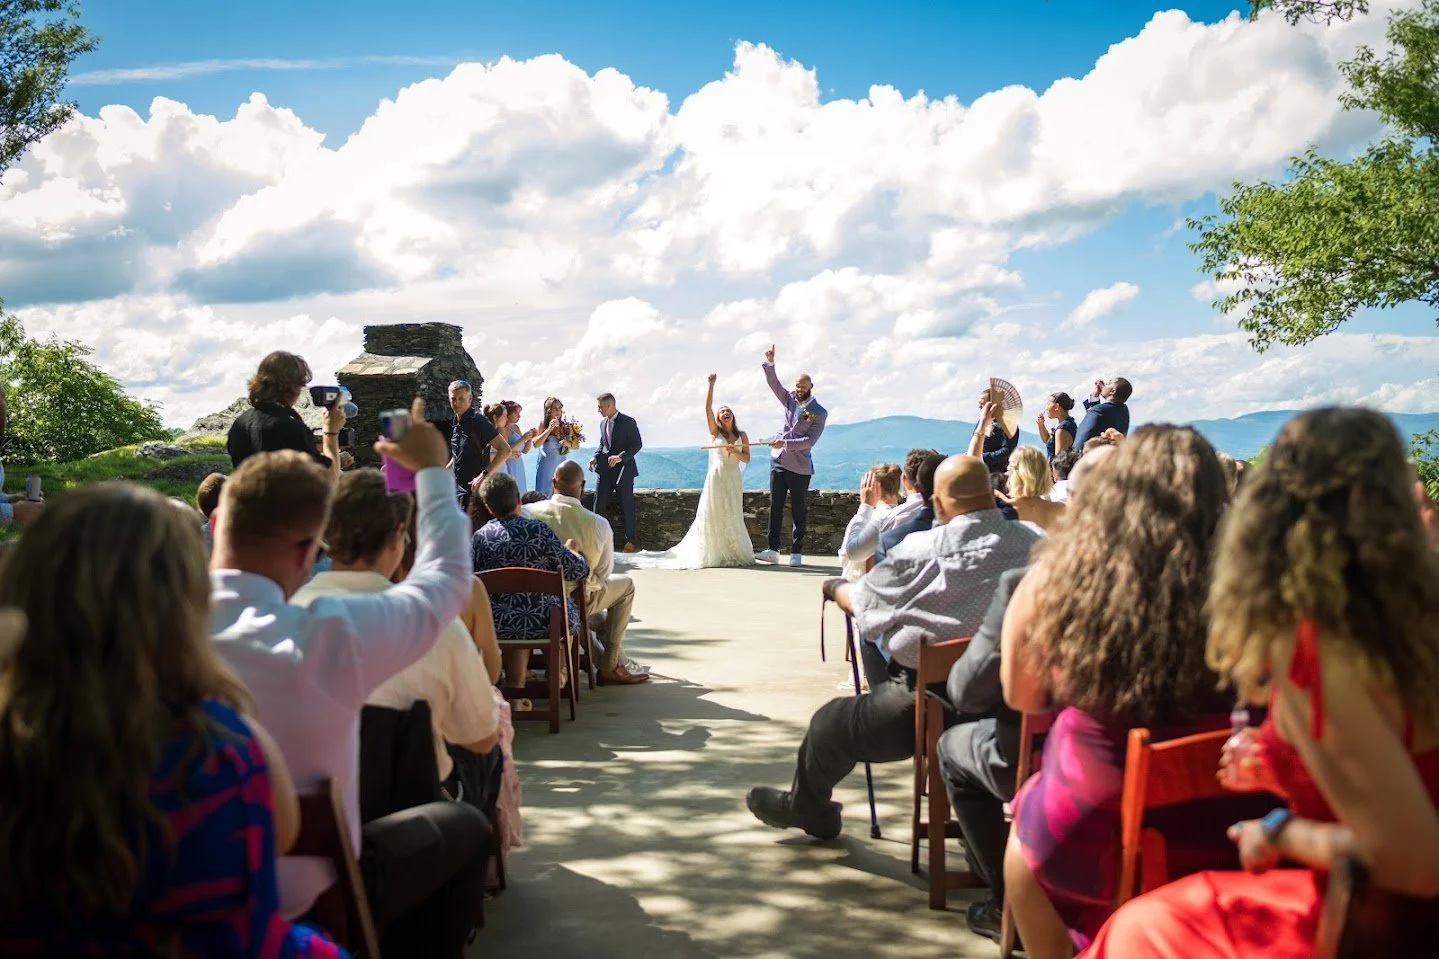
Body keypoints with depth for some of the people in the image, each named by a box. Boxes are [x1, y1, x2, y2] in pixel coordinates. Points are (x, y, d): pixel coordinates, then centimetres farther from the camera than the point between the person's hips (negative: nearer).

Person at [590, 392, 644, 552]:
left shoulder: (628, 422, -8)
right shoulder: (603, 424, 12)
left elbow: (637, 444, -11)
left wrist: (621, 457, -23)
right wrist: (595, 457, 1)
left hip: (623, 469, -6)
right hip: (605, 469, 6)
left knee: (627, 505, 2)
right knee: (599, 504, 1)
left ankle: (631, 539, 12)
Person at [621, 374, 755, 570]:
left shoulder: (742, 435, 7)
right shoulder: (715, 432, 1)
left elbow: (746, 458, 4)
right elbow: (708, 408, -9)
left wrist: (734, 451, -15)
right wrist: (711, 385, -16)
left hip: (734, 480, 2)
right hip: (717, 478, -2)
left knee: (733, 517, 5)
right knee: (713, 516, -2)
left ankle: (734, 553, 13)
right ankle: (712, 554, 5)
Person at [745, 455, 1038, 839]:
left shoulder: (920, 550, -13)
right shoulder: (1033, 545, -4)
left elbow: (863, 603, 0)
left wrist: (835, 587, 23)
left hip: (924, 706, -4)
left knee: (829, 725, 20)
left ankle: (803, 807, 44)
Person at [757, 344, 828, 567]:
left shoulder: (819, 413, -5)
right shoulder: (790, 399, 9)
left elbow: (810, 441, -13)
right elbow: (773, 383, -1)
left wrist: (785, 443, -21)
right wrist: (769, 364, -18)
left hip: (800, 467, -4)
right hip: (779, 462, 4)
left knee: (799, 511, 2)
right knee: (775, 507, 3)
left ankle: (796, 553, 7)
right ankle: (773, 550, 6)